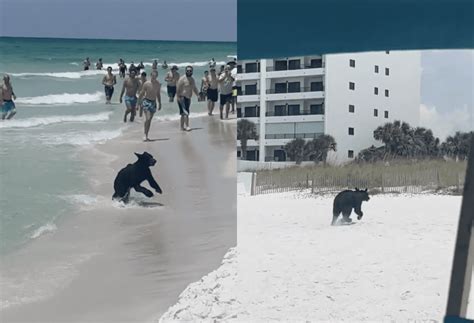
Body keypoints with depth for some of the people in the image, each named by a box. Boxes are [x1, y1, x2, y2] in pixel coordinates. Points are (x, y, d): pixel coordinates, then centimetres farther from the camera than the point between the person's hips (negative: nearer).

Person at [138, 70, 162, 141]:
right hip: (146, 101, -5)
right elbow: (141, 94, -3)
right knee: (148, 118, -18)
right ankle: (145, 135, -15)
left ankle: (146, 136, 14)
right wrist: (139, 103, -4)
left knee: (149, 120, 8)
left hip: (153, 102, 5)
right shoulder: (146, 84, -10)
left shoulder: (158, 84, 3)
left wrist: (159, 104, 17)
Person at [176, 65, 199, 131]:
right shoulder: (182, 79, -12)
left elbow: (194, 89, 25)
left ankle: (182, 126, 17)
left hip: (188, 98, 8)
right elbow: (178, 88, -15)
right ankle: (187, 126, -20)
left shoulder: (192, 80, 14)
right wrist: (178, 97, -21)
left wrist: (198, 95, 17)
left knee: (183, 114, 12)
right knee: (185, 113, -17)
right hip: (182, 98, -8)